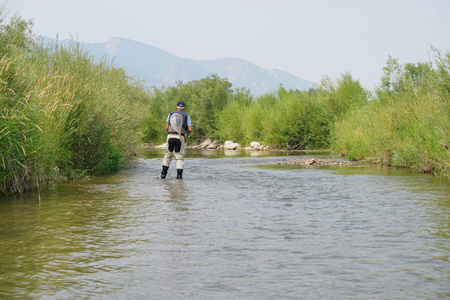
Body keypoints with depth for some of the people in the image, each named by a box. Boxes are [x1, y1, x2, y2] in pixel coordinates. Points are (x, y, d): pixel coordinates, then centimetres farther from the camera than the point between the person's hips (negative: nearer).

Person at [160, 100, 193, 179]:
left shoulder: (171, 114, 12)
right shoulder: (186, 116, 7)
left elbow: (167, 127, 6)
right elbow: (190, 129, -1)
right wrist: (185, 132, 22)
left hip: (170, 136, 2)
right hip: (180, 138, -2)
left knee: (168, 156, 16)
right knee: (179, 157, 4)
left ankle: (163, 173, 16)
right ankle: (179, 175, -5)